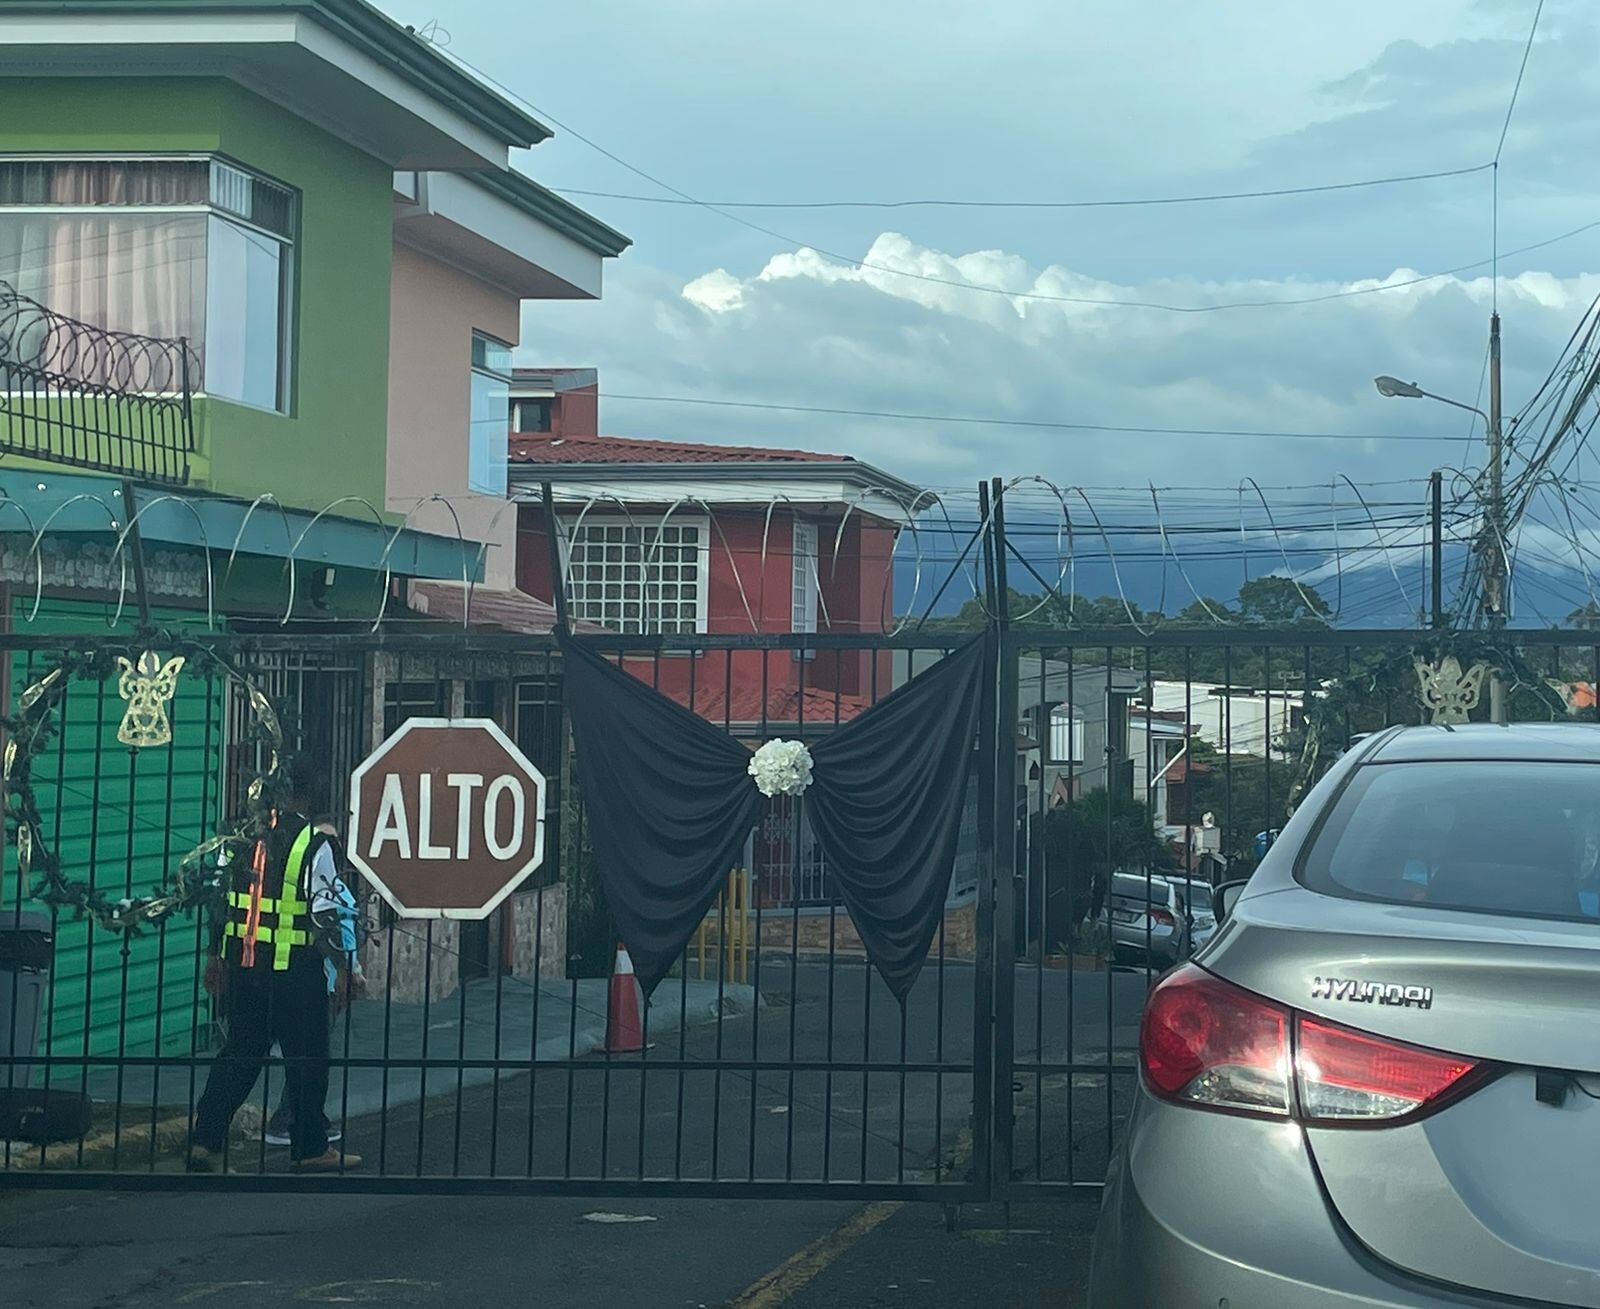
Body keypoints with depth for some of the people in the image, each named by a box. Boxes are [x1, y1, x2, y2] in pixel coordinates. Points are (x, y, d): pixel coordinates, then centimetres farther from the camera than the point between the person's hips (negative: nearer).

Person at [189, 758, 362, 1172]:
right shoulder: (315, 844, -12)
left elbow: (218, 899, 9)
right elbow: (324, 917, -13)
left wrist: (217, 958, 18)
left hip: (241, 964, 5)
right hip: (294, 971, -5)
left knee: (238, 1053, 15)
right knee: (306, 1060, 9)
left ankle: (205, 1141, 11)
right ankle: (310, 1149, 17)